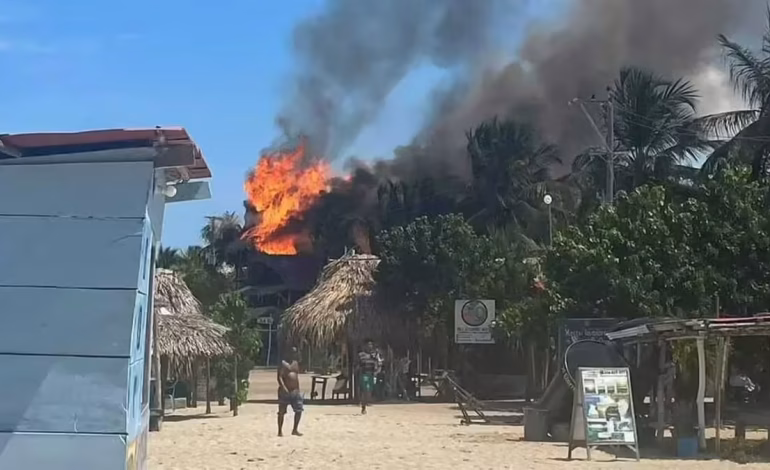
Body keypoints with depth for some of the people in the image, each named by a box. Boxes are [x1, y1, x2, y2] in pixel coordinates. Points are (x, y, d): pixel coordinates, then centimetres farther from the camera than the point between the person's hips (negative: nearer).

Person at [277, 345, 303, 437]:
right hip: (285, 392, -7)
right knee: (282, 411, 0)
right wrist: (284, 388, -27)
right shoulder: (283, 363, -8)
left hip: (295, 391, 7)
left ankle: (295, 430, 15)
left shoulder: (296, 363, 14)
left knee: (299, 410, 4)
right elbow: (279, 377, -15)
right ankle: (280, 431, 8)